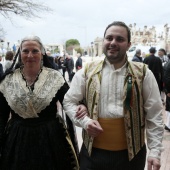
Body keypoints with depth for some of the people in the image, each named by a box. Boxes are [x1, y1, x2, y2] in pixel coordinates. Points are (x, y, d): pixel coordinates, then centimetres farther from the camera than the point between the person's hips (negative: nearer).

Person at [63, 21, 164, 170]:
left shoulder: (143, 74, -2)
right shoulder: (87, 72, 0)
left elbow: (154, 115, -2)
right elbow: (69, 101, 5)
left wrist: (155, 151, -8)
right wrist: (85, 121, -12)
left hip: (131, 153, 0)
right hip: (93, 152, 1)